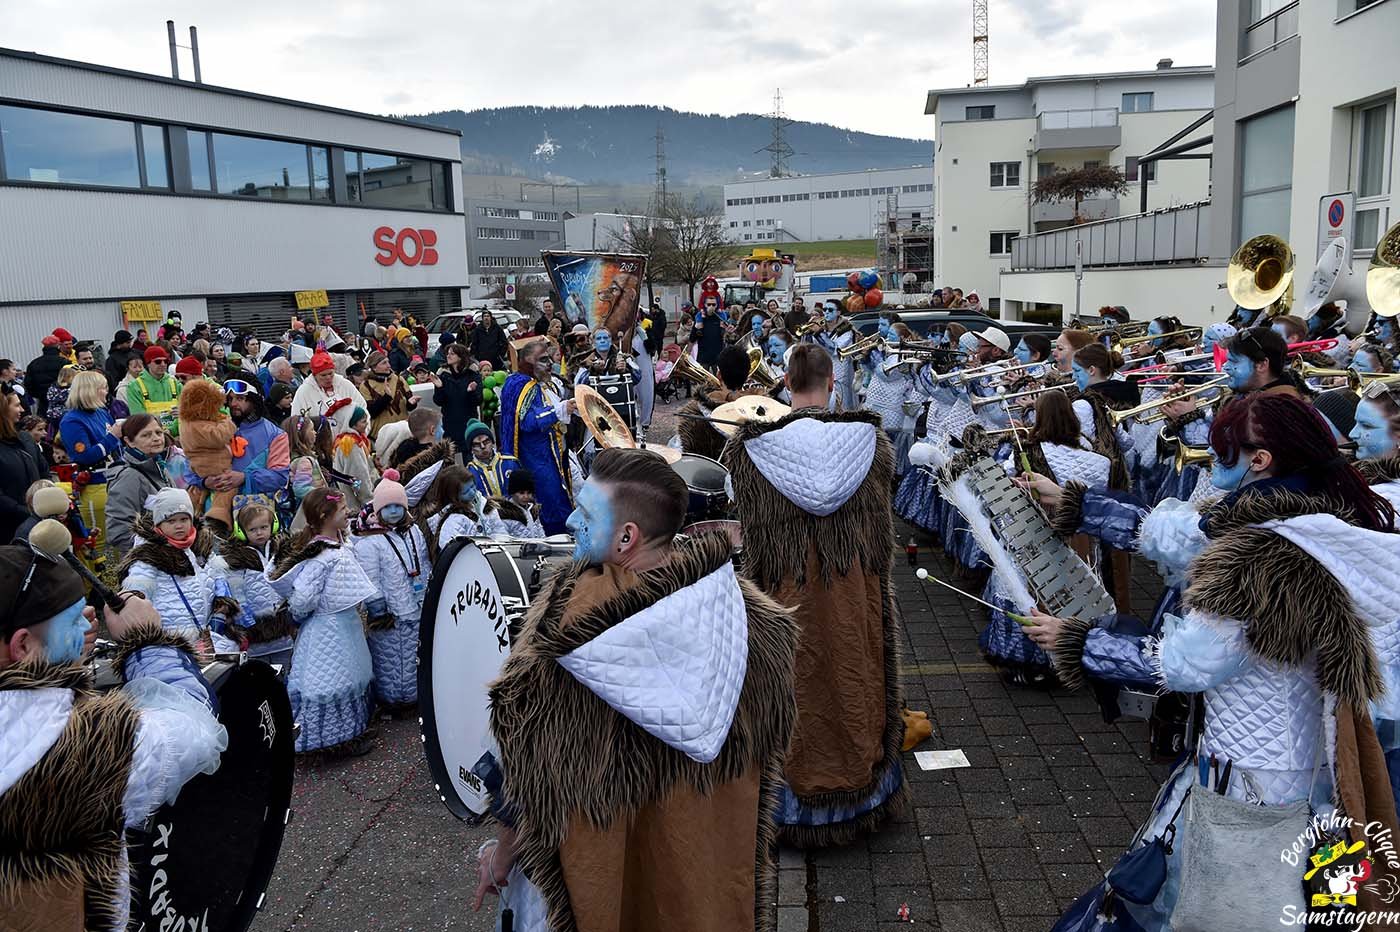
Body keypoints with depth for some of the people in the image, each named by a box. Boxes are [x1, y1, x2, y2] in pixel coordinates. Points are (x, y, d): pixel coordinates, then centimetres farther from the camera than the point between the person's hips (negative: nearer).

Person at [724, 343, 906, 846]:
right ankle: (858, 784, 33)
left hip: (787, 588, -1)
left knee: (798, 682, 12)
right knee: (852, 677, 16)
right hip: (854, 585, 1)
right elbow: (882, 521, 6)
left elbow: (751, 527, 1)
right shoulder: (869, 440, -6)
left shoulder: (752, 446, -10)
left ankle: (796, 802, 25)